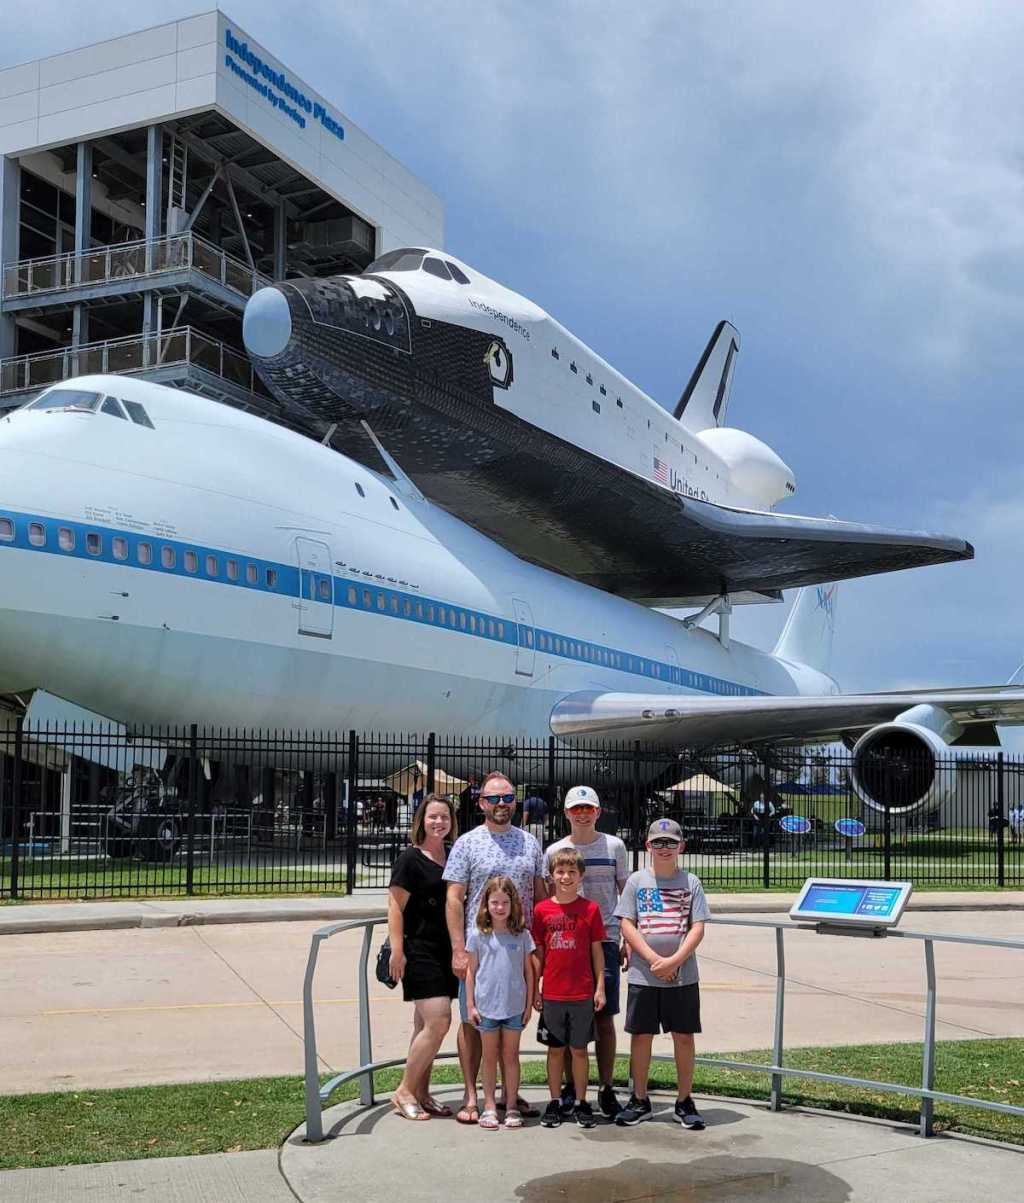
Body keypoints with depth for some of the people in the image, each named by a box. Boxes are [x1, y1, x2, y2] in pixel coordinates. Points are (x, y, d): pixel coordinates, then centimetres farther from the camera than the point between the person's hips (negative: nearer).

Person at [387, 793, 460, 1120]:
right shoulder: (410, 858, -7)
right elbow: (395, 906, -10)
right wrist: (397, 950, -17)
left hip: (446, 952, 7)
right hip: (420, 952, -7)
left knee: (426, 1025, 12)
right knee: (438, 1022, -13)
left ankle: (421, 1093, 19)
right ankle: (404, 1091, 0)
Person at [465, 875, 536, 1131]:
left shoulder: (521, 935, 0)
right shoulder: (478, 935, -2)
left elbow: (528, 971, 5)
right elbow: (471, 971, 3)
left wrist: (529, 1003, 3)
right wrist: (470, 1005, 0)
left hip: (514, 1005, 0)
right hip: (486, 1005, 0)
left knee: (511, 1055, 8)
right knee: (490, 1056, 9)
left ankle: (512, 1106, 16)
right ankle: (489, 1106, 16)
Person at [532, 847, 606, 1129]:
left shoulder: (590, 909, -2)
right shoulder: (542, 910, 0)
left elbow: (597, 951, 2)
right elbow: (538, 953, 6)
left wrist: (600, 987, 0)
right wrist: (535, 988, 4)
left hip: (582, 993, -1)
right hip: (552, 994, 1)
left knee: (579, 1049, 7)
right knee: (555, 1049, 10)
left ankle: (581, 1103, 18)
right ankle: (555, 1102, 20)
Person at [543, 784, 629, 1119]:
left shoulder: (614, 846, 5)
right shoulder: (555, 851, 5)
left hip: (604, 940, -1)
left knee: (604, 1017, 1)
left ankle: (606, 1089, 10)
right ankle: (570, 1087, 16)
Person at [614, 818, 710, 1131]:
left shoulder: (690, 882, 3)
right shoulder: (636, 880, 3)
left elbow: (698, 928, -2)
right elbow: (627, 926, -1)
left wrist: (674, 961, -14)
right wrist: (654, 960, -12)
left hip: (683, 975, 0)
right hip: (643, 975, 0)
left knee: (684, 1036, 5)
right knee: (641, 1035, 6)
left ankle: (684, 1102, 17)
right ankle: (640, 1101, 19)